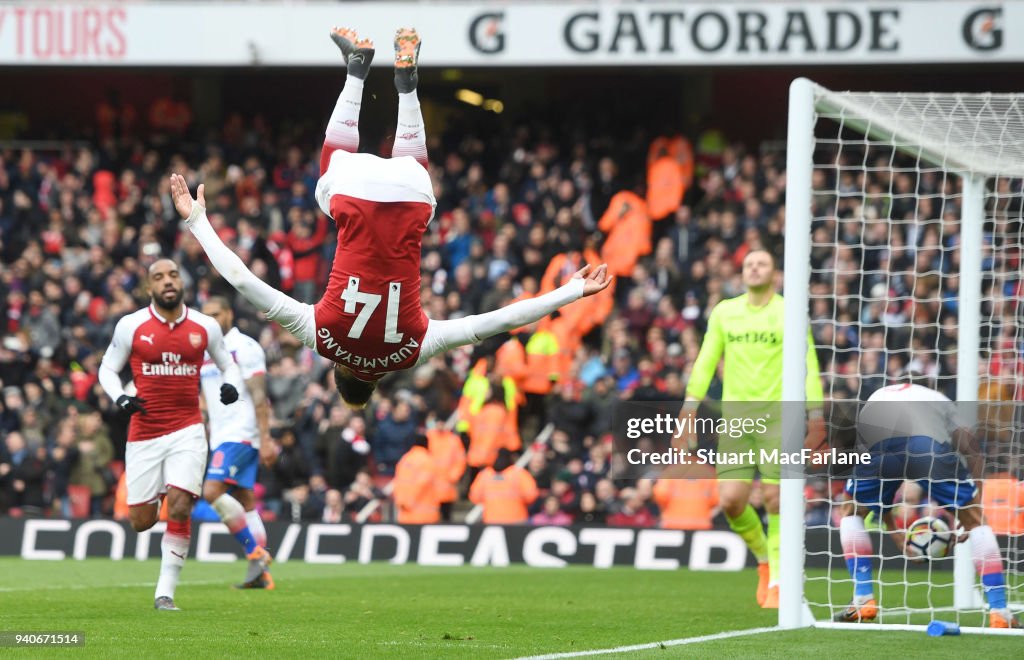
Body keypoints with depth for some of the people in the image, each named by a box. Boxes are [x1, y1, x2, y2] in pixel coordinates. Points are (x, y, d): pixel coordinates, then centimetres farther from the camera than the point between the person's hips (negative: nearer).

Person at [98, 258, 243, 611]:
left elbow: (228, 364, 17)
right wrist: (119, 398, -11)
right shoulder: (131, 325, 0)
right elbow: (107, 369, 9)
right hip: (144, 433, 0)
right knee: (142, 522, 1)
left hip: (187, 430, 0)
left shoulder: (205, 327, 4)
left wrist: (232, 384, -6)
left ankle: (165, 592, -7)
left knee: (179, 507, -16)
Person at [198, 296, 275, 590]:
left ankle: (255, 553, -15)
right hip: (220, 437, 8)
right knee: (244, 502, 5)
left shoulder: (244, 348, -7)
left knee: (213, 491, -21)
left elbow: (258, 395, -13)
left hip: (241, 433, -8)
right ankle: (261, 574, 4)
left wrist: (265, 437, -19)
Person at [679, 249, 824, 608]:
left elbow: (808, 366, 1)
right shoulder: (724, 312, 11)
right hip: (735, 416, 3)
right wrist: (691, 404, 6)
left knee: (775, 499, -6)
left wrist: (815, 415, -5)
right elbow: (706, 360, 14)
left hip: (778, 416, -3)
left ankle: (777, 581, 5)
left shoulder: (789, 313, 2)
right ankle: (763, 557, 19)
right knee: (730, 500, -7)